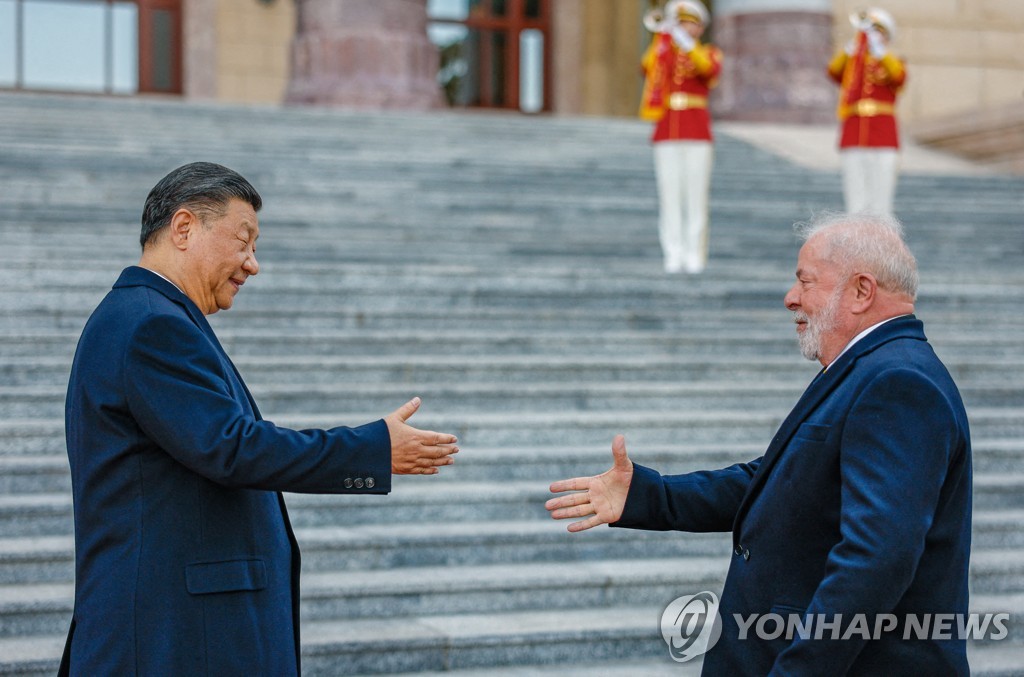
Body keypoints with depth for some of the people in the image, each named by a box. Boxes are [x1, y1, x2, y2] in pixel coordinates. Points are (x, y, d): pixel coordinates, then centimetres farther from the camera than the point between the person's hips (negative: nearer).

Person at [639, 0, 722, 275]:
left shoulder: (710, 54, 7)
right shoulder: (662, 52, 12)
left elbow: (709, 69, -18)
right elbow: (648, 69, -11)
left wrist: (685, 41, -28)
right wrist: (662, 35, -20)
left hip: (697, 132, -2)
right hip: (666, 131, 2)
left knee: (696, 195, -3)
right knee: (669, 195, -2)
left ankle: (695, 255, 0)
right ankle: (674, 254, 1)